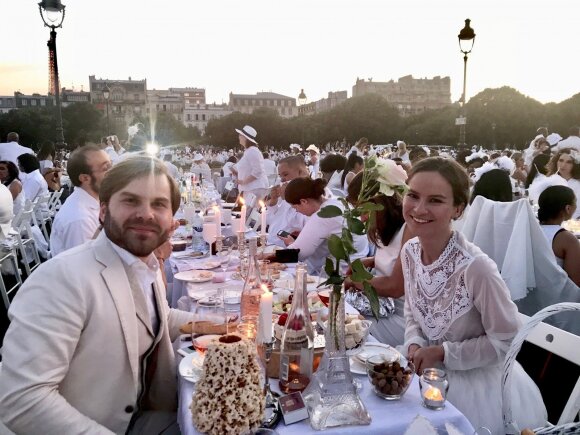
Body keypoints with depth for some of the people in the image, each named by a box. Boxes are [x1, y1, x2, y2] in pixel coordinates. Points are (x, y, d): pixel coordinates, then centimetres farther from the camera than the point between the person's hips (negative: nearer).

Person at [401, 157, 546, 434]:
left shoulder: (476, 267, -30)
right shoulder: (409, 252, -9)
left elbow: (506, 341, -19)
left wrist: (442, 352, -20)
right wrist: (414, 345, -11)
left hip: (482, 386, -5)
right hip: (433, 375, 6)